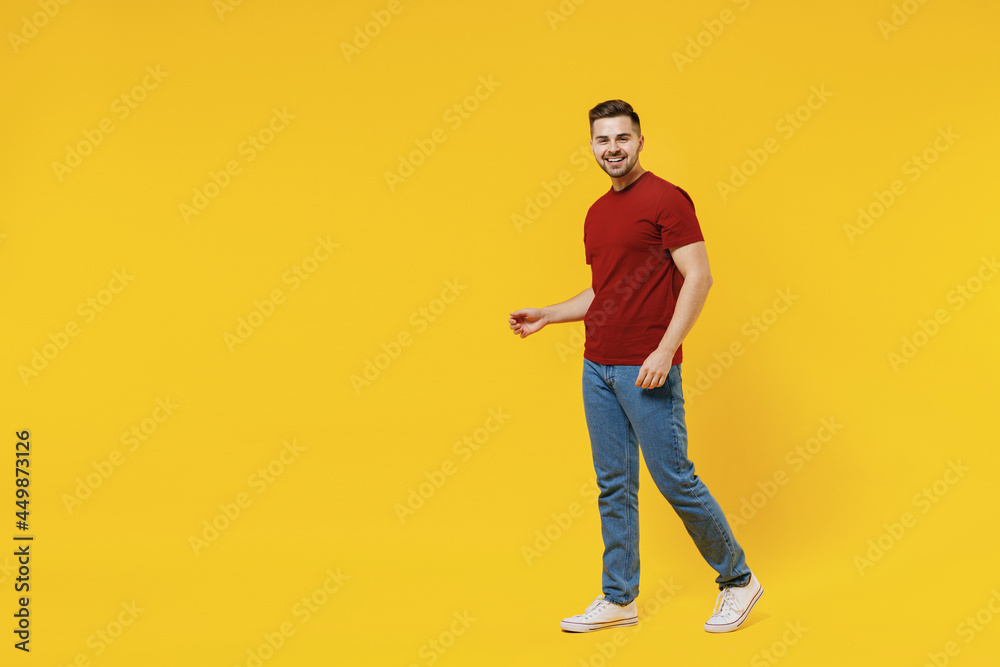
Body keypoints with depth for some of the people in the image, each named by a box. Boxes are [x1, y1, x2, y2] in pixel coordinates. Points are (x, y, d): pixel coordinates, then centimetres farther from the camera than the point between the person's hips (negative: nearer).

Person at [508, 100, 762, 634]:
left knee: (673, 478, -2)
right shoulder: (597, 214, 15)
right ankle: (618, 599, 18)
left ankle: (737, 580, 16)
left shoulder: (666, 199, -8)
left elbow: (699, 278, -14)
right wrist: (547, 315, 13)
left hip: (647, 370, -7)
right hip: (597, 367, 7)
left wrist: (665, 350, -20)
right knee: (614, 487, 10)